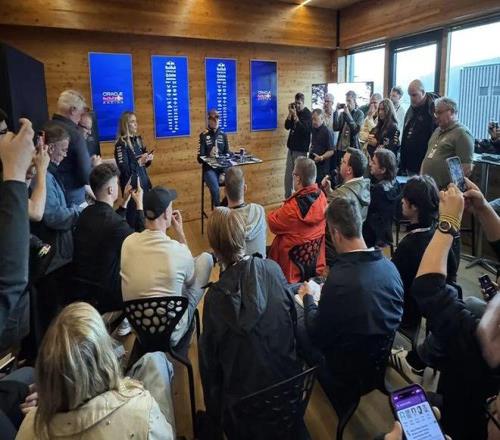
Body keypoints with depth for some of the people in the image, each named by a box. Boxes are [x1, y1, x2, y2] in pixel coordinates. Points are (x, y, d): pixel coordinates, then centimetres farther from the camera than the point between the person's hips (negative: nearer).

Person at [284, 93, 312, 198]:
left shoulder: (308, 113, -9)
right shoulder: (294, 111, 9)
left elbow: (304, 129, -21)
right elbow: (287, 126, 4)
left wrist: (295, 115, -24)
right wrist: (290, 113, -9)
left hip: (301, 149, -6)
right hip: (291, 147, 6)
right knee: (288, 174, 7)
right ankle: (287, 197, 15)